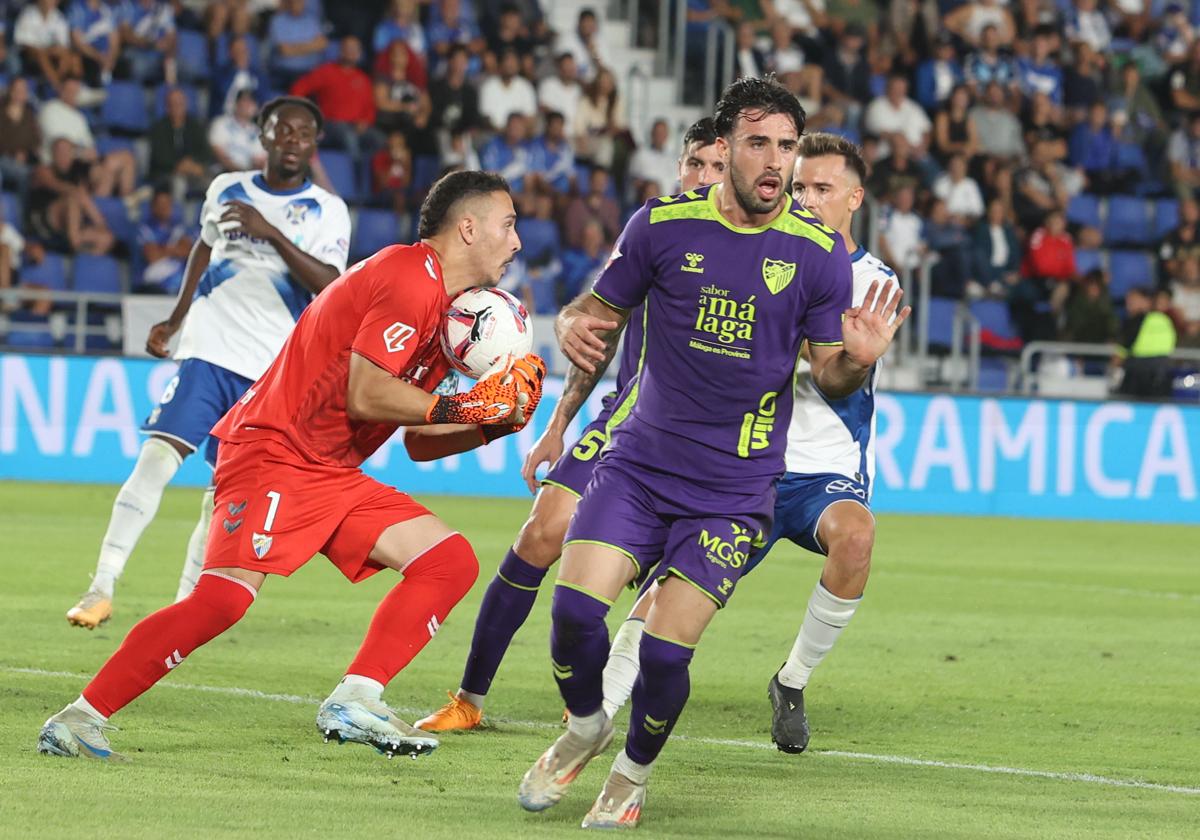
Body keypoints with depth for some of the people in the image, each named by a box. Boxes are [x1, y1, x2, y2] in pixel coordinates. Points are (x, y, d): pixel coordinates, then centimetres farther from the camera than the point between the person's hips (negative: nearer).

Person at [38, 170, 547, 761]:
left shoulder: (445, 305, 19)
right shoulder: (409, 277, -12)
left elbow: (420, 444, 20)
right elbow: (365, 395, -22)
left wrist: (491, 424, 5)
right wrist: (460, 405, -16)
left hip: (334, 475, 10)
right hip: (275, 452, -10)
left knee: (450, 560, 1)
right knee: (224, 597, -25)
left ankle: (354, 702, -8)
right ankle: (82, 716, -17)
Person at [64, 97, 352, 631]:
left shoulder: (327, 211, 0)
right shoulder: (227, 189, 10)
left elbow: (330, 286, -14)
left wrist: (271, 234, -22)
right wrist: (174, 320, 26)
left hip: (271, 367, -1)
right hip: (207, 347, 1)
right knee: (159, 455, -16)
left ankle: (187, 601, 15)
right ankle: (102, 587, -19)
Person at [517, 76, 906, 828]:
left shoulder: (819, 253, -4)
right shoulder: (663, 224, -3)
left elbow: (829, 377, 2)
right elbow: (602, 307, 10)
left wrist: (856, 361, -21)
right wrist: (576, 326, -13)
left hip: (735, 490, -1)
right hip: (639, 465, 1)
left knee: (665, 650, -11)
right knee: (576, 605, -17)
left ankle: (633, 775, 19)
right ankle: (585, 728, 16)